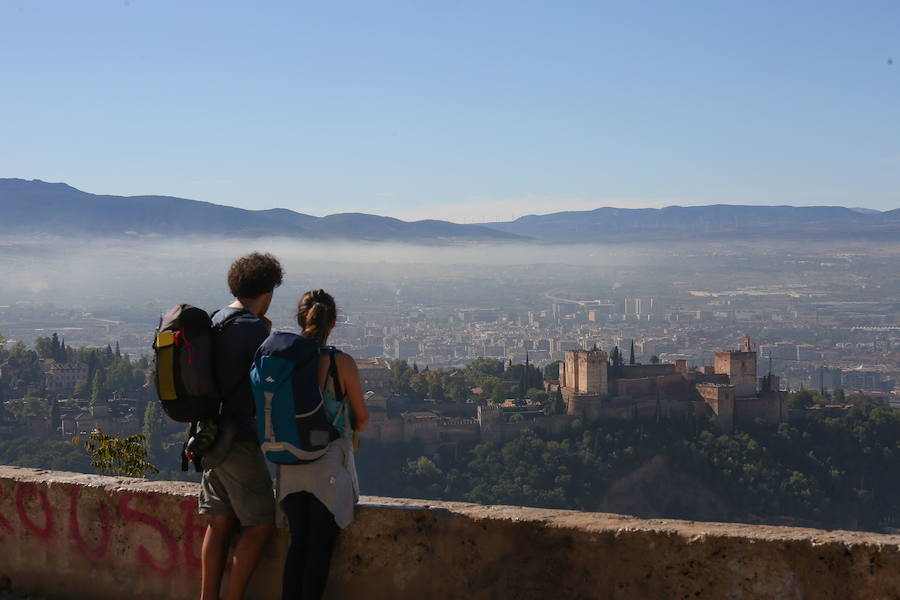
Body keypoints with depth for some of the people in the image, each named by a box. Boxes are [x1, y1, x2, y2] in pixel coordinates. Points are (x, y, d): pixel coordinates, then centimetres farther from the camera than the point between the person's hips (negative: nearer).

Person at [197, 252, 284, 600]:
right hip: (239, 439, -8)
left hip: (211, 436, 8)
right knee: (260, 525, -1)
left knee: (220, 522, 11)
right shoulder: (254, 328, -15)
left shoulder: (215, 322, 11)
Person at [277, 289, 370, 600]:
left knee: (297, 544, 14)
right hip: (328, 468, -4)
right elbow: (362, 417, -1)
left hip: (290, 468, 4)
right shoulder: (342, 363, -13)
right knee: (320, 547, 5)